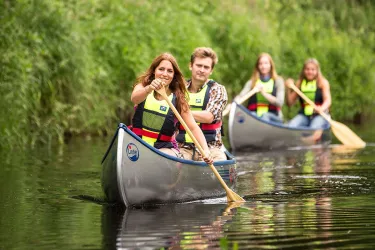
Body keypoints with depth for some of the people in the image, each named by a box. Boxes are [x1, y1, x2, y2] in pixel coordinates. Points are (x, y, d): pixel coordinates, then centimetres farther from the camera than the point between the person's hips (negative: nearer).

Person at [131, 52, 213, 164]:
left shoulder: (178, 99, 3)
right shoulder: (142, 86, 3)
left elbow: (193, 127, -4)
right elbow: (135, 98, -22)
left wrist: (206, 150, -22)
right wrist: (149, 89, -46)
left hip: (165, 148, 0)